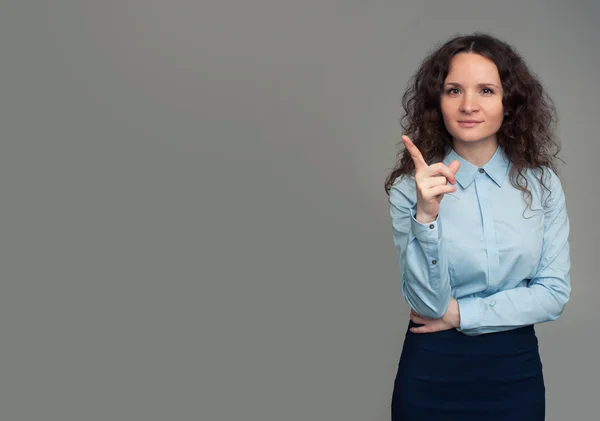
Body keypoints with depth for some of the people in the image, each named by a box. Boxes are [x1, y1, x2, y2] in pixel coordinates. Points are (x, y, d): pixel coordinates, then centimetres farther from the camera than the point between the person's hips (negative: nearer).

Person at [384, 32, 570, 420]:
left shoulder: (542, 183, -5)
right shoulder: (410, 187, -10)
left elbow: (554, 293, -6)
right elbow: (428, 304, -15)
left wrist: (460, 314, -13)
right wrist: (426, 216, -29)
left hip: (516, 370, 2)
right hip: (432, 373, -1)